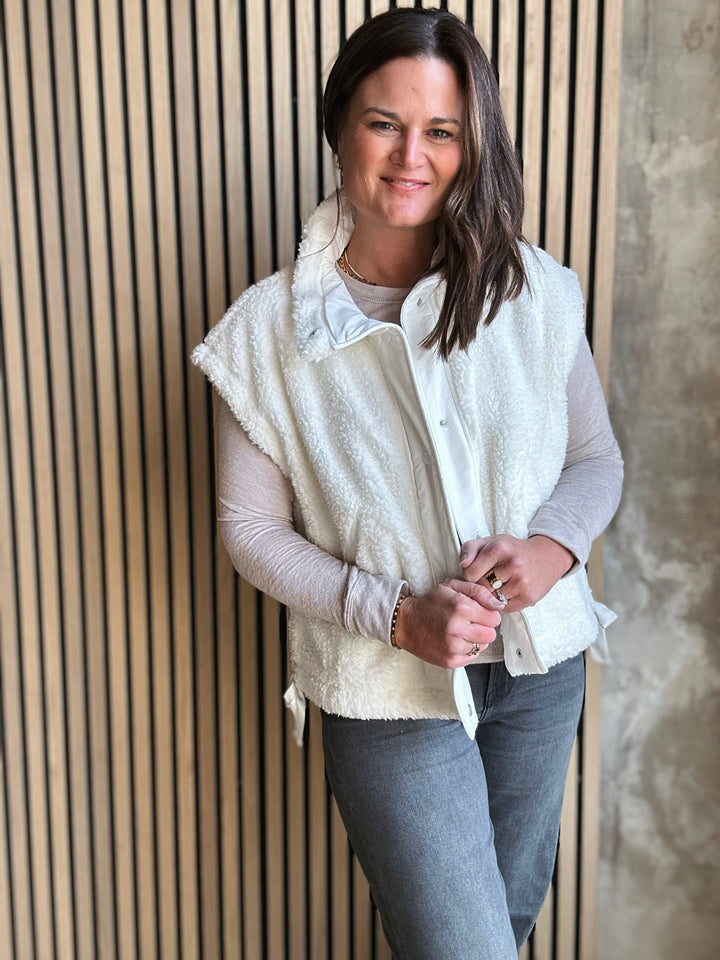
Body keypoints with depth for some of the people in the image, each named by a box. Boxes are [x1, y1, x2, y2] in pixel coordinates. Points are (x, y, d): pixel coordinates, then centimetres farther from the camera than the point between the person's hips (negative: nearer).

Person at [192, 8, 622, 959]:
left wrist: (555, 542, -17)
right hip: (391, 696, -3)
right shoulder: (272, 328, -12)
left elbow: (598, 457, 4)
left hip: (541, 665, 4)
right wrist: (398, 614, -19)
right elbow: (252, 527, -8)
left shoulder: (536, 292, -6)